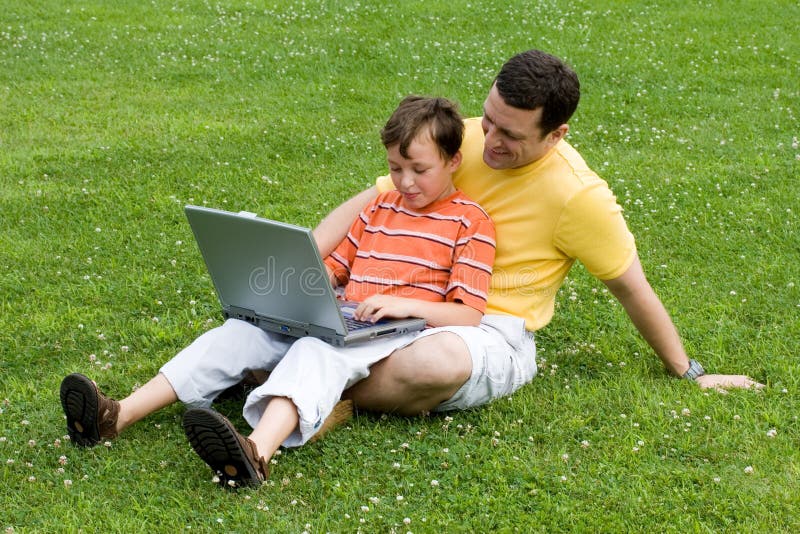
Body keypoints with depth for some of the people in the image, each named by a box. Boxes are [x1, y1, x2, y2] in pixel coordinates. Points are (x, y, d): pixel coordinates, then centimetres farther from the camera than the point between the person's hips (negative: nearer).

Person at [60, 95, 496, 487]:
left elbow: (469, 316, -6)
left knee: (317, 351, -37)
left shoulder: (471, 223, 1)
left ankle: (256, 453, -65)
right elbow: (334, 268, 28)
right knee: (243, 331, -14)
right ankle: (117, 416, -24)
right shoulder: (378, 209, 22)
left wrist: (405, 303, -20)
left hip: (398, 335, -7)